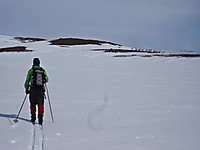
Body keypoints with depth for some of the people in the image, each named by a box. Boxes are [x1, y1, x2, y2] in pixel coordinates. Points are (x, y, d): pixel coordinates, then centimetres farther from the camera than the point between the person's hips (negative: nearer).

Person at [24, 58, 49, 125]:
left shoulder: (31, 70, -3)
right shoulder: (43, 70, 2)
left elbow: (27, 80, -1)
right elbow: (46, 79, 9)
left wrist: (26, 88, 11)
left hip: (33, 89, -1)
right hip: (41, 89, 1)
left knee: (33, 104, 12)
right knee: (40, 104, 4)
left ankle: (33, 118, 18)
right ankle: (40, 115, -19)